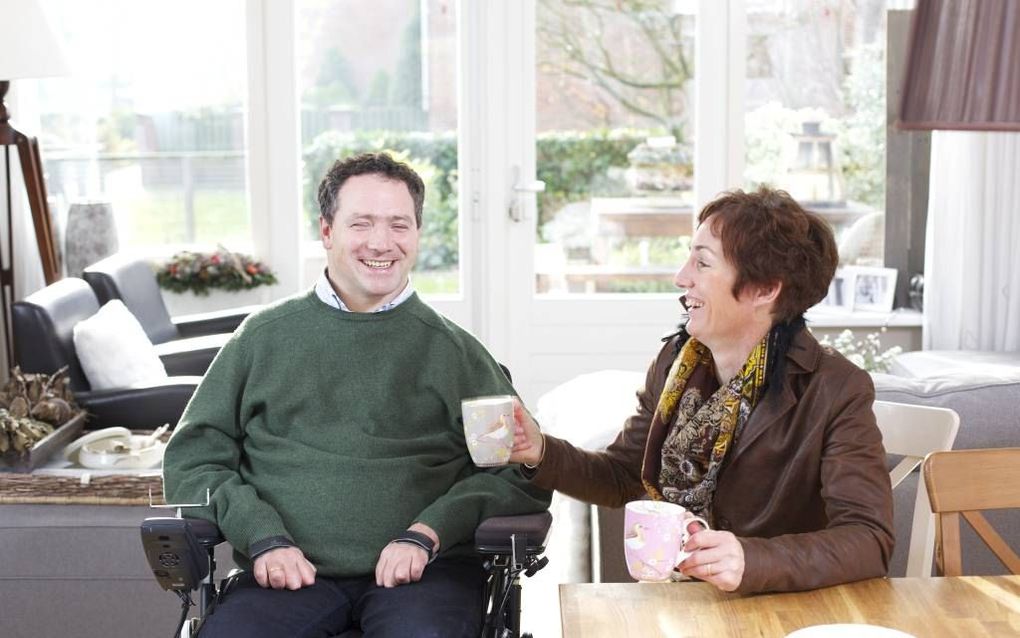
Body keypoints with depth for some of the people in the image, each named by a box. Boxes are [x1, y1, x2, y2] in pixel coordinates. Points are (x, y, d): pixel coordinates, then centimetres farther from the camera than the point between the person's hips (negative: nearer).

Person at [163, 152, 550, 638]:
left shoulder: (452, 350, 10)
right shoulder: (264, 337, 13)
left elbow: (522, 474, 5)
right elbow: (192, 460, 12)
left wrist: (427, 535, -9)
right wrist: (262, 537, -4)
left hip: (423, 572, -1)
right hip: (291, 572, 1)